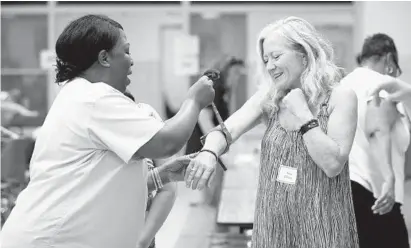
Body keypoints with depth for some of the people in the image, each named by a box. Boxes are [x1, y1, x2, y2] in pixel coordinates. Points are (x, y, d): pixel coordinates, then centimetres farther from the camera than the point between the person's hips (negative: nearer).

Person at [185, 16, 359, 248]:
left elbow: (333, 165, -17)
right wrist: (209, 152, -30)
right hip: (273, 221, 4)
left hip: (320, 226, -3)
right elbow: (227, 130, -10)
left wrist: (303, 113, -16)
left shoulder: (340, 97, -8)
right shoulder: (269, 97, 3)